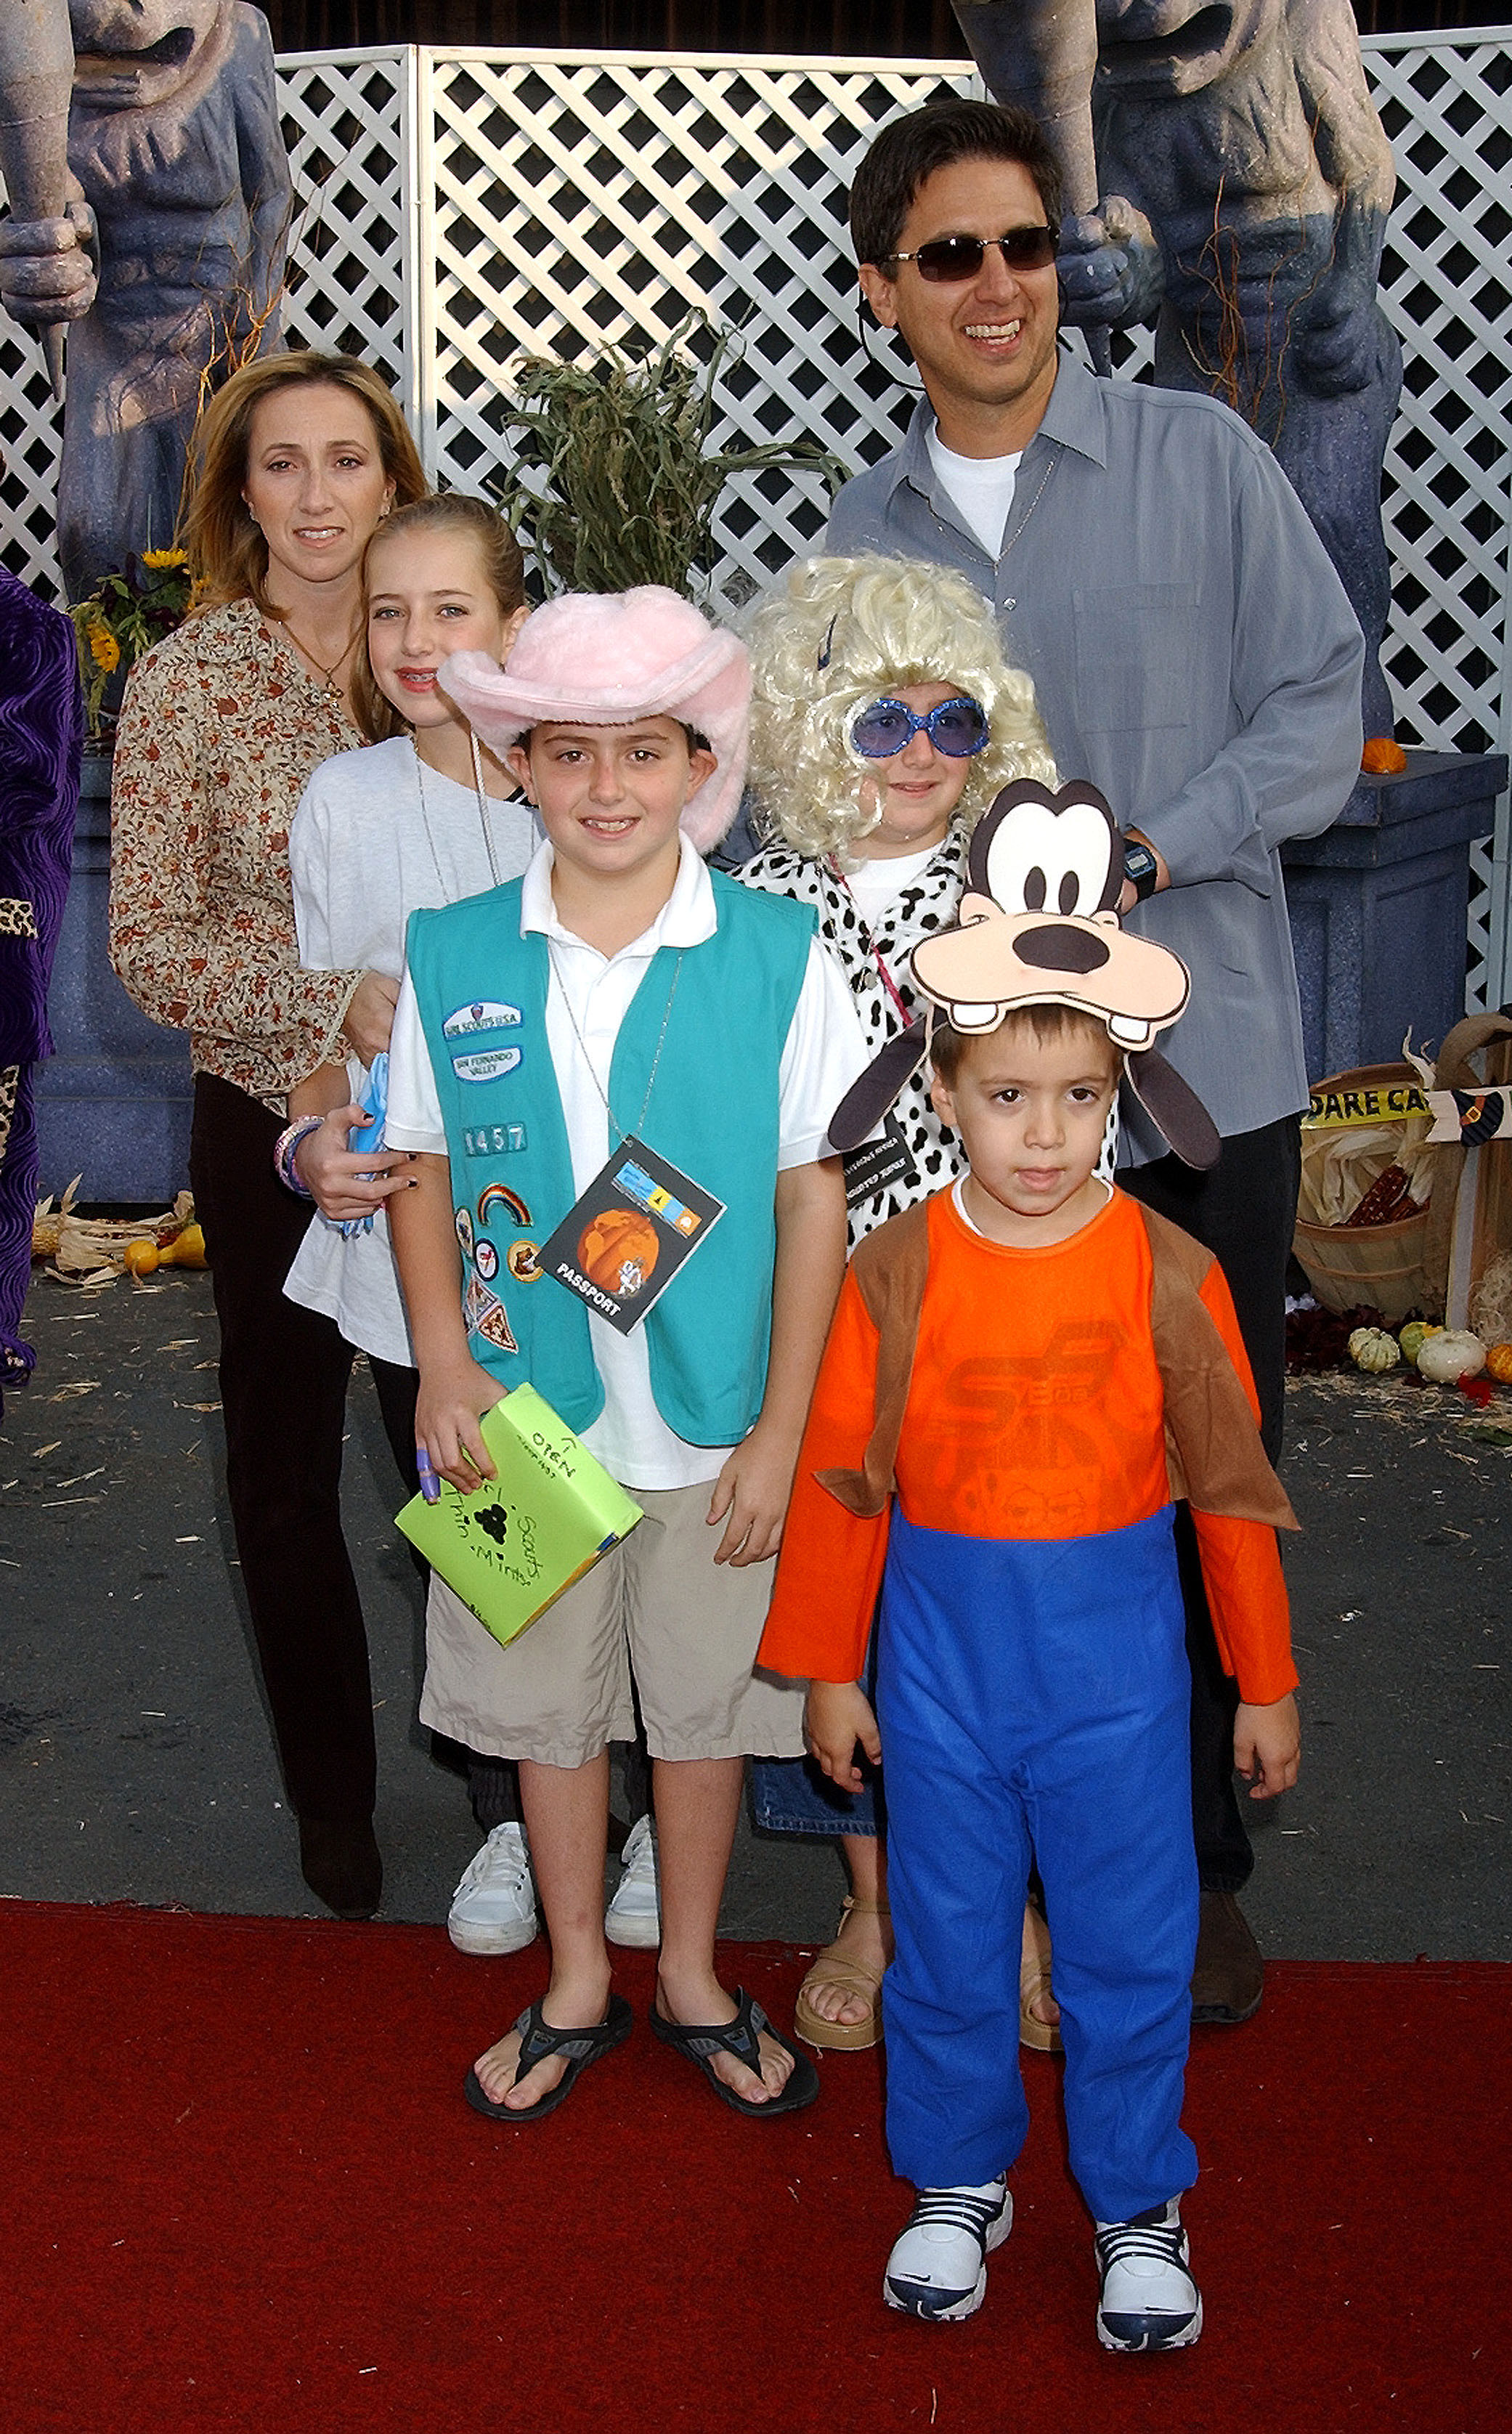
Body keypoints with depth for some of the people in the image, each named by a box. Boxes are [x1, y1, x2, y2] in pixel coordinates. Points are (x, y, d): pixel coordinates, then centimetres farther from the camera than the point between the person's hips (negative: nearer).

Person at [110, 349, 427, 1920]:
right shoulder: (185, 684, -6)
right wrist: (342, 1007, -20)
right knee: (287, 1468, 12)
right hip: (274, 1124, -1)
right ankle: (330, 1793, 31)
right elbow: (148, 945, -9)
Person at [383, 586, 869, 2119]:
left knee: (706, 1701, 14)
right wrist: (443, 1363, -7)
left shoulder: (778, 956, -10)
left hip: (715, 1421, -1)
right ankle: (576, 1983, 38)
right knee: (544, 1699, 16)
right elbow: (422, 1168, 4)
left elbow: (815, 1197, -6)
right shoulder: (452, 955, -4)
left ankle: (691, 1978, 37)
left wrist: (781, 1428, -8)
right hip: (523, 1414, 2)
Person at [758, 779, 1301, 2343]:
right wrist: (827, 1669, 4)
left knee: (1130, 1940, 10)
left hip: (1117, 1653, -1)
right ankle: (958, 2182, 37)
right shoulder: (895, 1272, -9)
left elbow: (1229, 1481, -2)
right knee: (946, 1934, 15)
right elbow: (838, 1477, -1)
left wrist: (1265, 1679, 5)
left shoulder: (1168, 1274, -10)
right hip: (941, 1644, 1)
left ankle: (1139, 2207, 32)